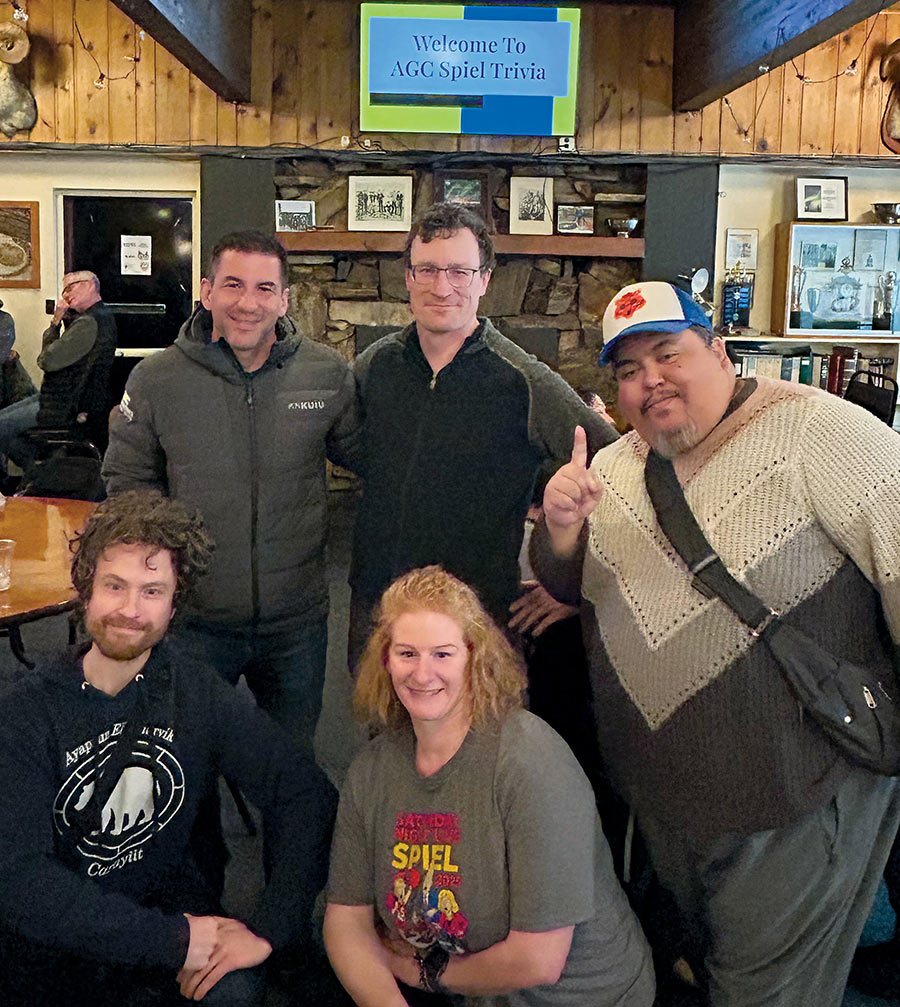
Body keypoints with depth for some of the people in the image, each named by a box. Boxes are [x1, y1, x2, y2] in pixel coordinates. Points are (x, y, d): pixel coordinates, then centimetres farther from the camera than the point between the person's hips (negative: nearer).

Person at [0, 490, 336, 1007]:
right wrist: (175, 939, -25)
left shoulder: (200, 695, -7)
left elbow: (307, 795, -8)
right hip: (57, 931, 0)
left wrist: (269, 928, -20)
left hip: (173, 901, 1)